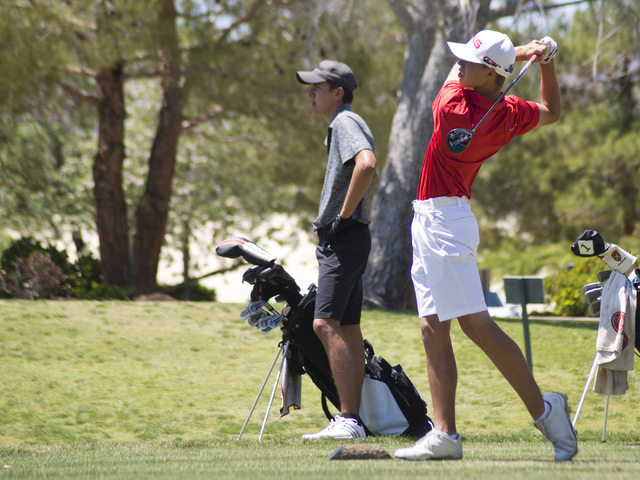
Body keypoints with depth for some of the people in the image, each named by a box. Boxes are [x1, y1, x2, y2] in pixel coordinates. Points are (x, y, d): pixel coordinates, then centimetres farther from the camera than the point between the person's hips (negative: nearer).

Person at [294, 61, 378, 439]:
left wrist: (344, 214, -23)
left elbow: (366, 164, -31)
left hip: (345, 238, -11)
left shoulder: (346, 122, -11)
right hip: (339, 239, 11)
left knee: (326, 324, -18)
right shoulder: (340, 125, 22)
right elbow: (368, 173, 35)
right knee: (348, 329, 9)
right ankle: (353, 420, 10)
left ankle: (348, 420, -22)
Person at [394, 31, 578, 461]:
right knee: (434, 330, 6)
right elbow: (552, 112, 23)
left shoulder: (454, 107, -19)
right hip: (433, 226, 9)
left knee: (476, 324, -10)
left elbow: (456, 72, 1)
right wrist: (547, 62, 9)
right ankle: (445, 434, 3)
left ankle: (543, 409, -7)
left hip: (441, 221, -9)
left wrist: (518, 54, 6)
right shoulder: (510, 114, 3)